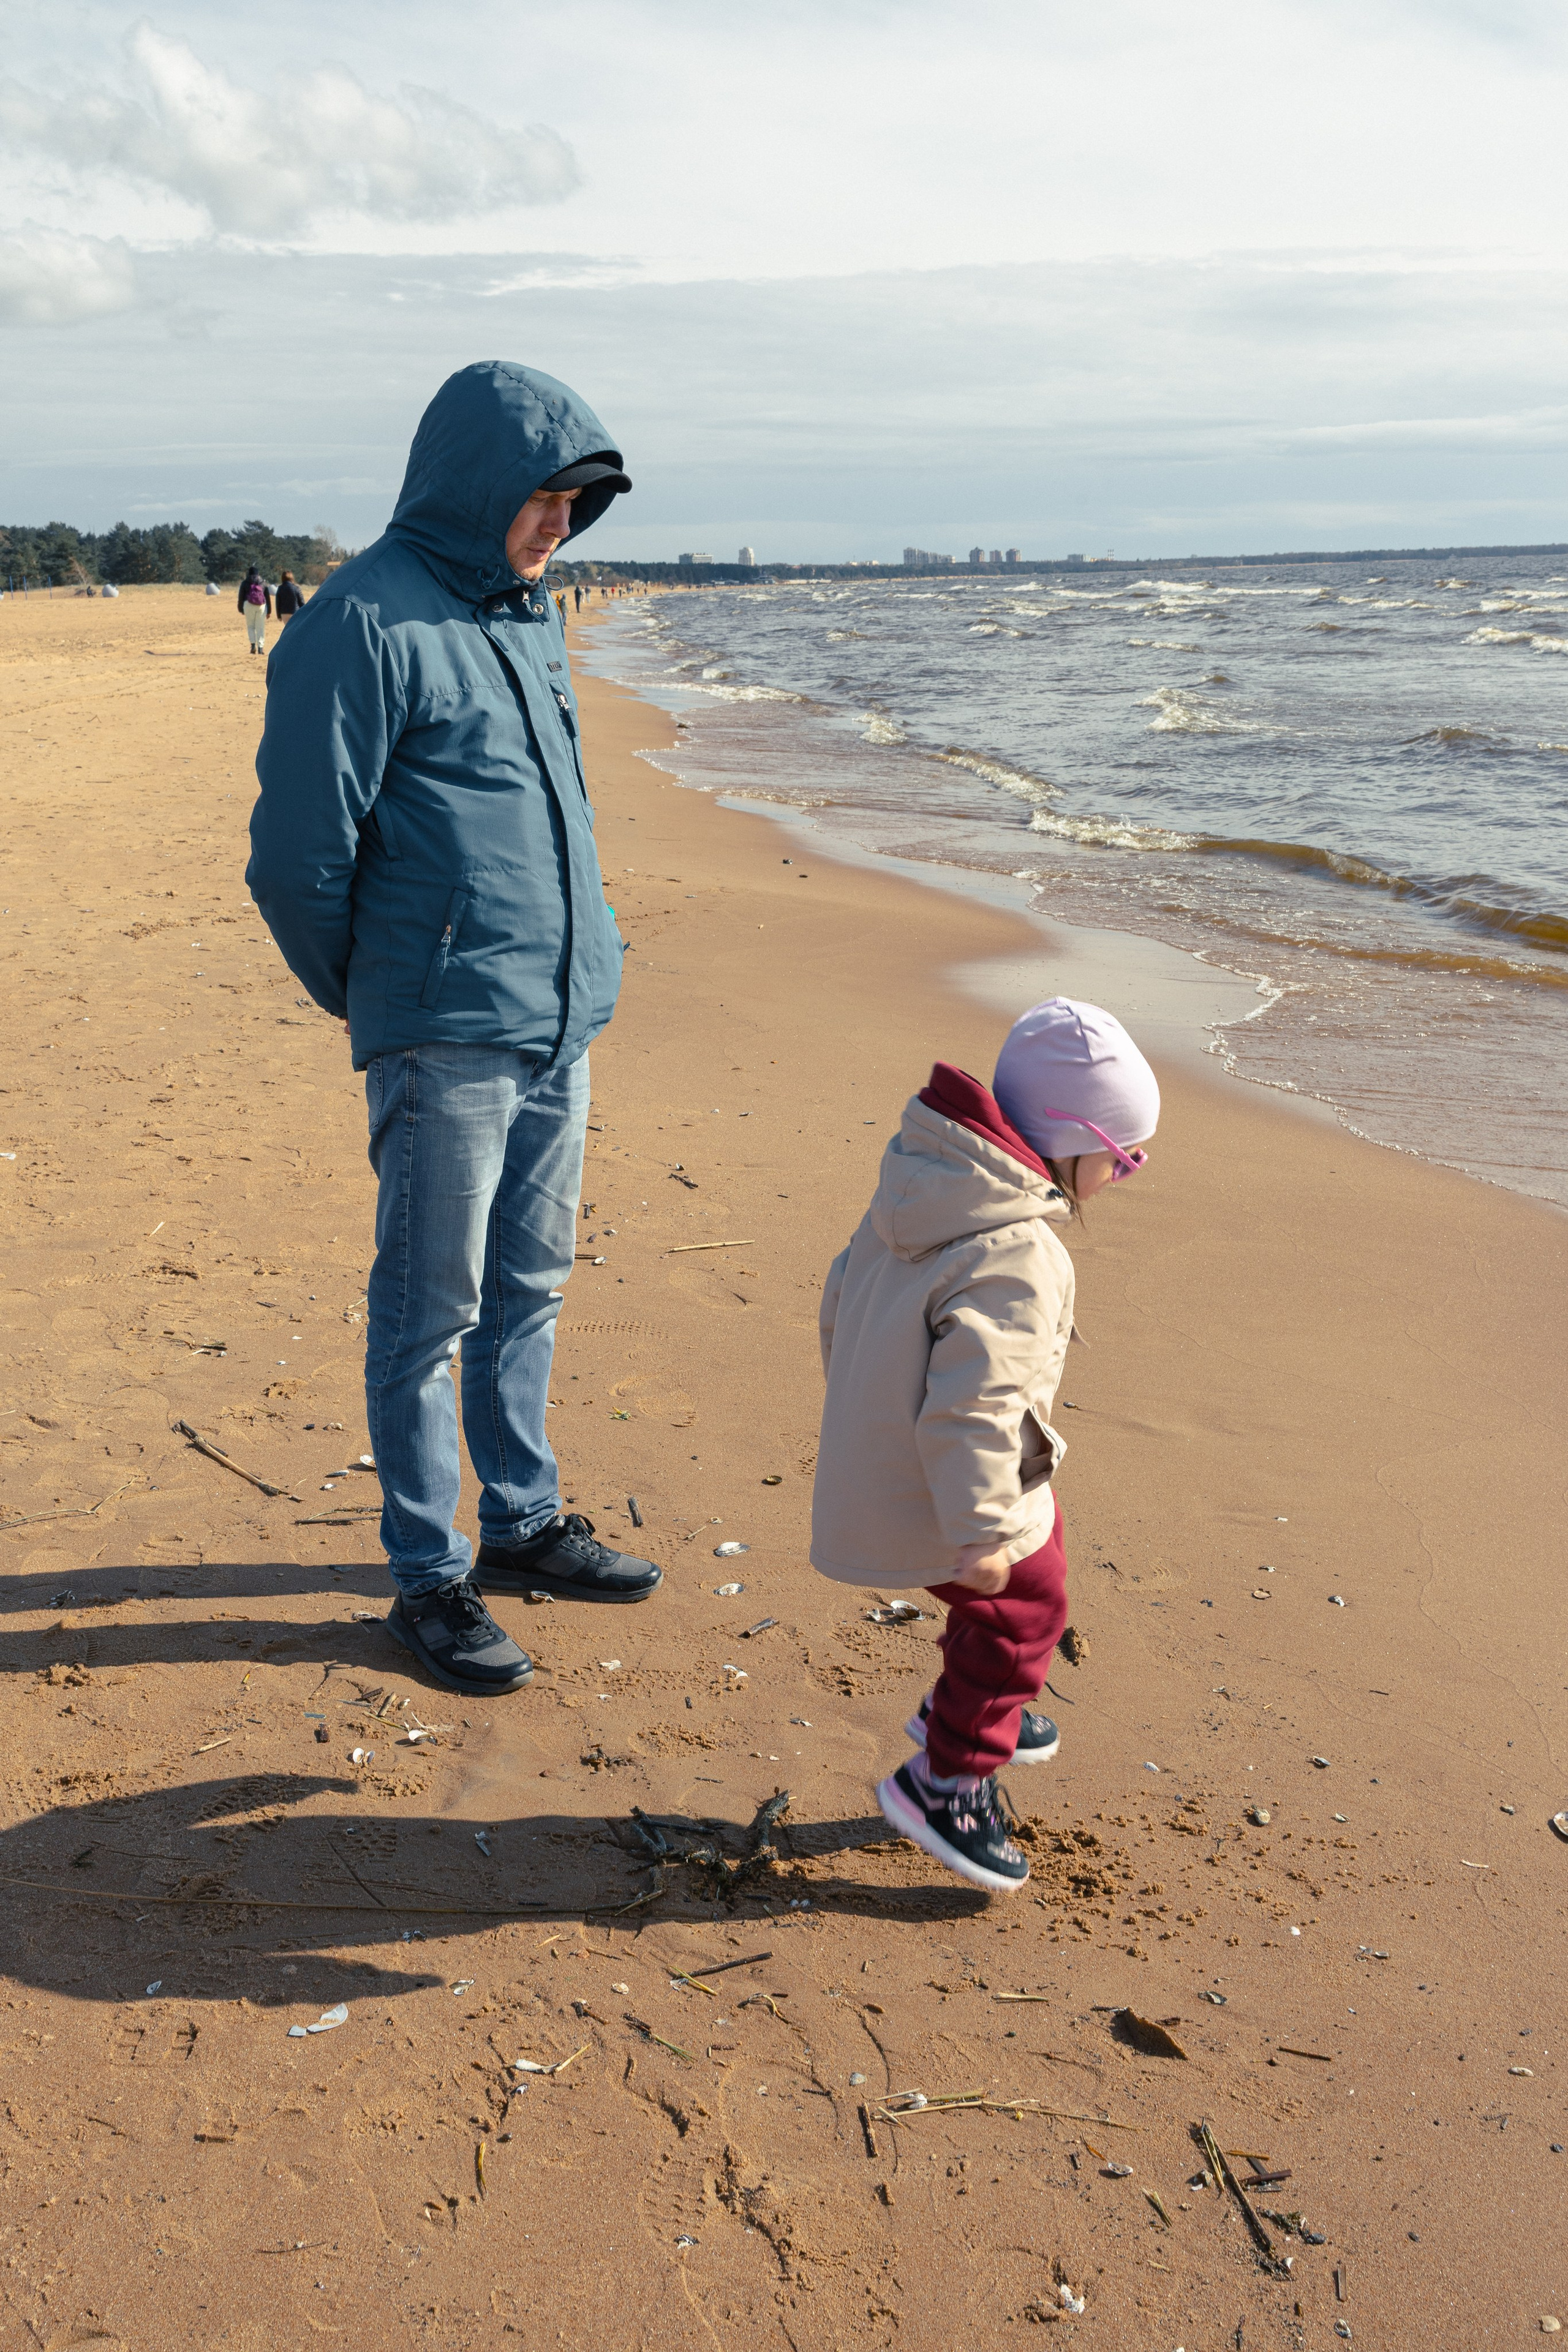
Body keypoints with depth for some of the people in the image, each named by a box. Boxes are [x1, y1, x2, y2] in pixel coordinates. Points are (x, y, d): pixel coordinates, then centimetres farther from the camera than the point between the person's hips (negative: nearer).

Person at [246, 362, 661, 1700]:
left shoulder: (527, 615, 14)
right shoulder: (367, 622, -13)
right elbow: (298, 853, -11)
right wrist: (367, 995, 2)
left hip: (559, 1020, 8)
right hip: (447, 1035, -8)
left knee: (528, 1288, 16)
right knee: (432, 1311, 2)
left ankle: (523, 1526, 31)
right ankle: (429, 1579, 14)